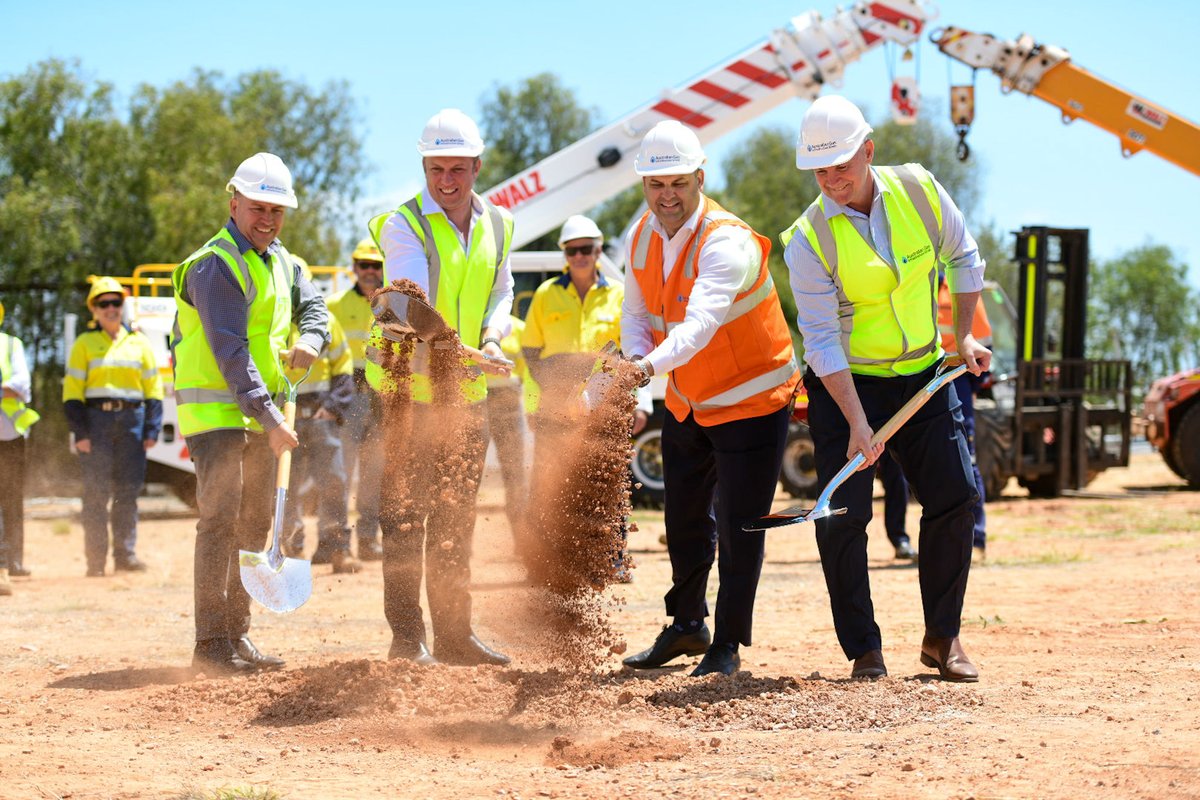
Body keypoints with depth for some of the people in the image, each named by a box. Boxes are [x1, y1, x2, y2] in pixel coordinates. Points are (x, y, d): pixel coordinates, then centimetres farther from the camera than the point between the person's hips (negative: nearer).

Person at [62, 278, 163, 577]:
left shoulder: (138, 343, 13)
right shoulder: (85, 344, 7)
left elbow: (153, 389, 13)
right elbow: (72, 391, 1)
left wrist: (152, 430, 3)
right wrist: (80, 432, -8)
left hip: (131, 419, 2)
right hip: (96, 420, -2)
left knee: (128, 490, 1)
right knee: (97, 491, -6)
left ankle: (125, 554, 5)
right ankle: (96, 560, -5)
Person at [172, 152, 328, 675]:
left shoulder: (280, 261, 12)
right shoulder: (216, 267, -16)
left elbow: (312, 306, 14)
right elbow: (231, 353, -23)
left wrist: (310, 342, -11)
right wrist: (269, 418, -29)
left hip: (260, 411, 9)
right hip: (215, 410, -9)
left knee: (255, 523, 11)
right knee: (221, 518, -15)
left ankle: (237, 635, 17)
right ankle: (211, 644, -17)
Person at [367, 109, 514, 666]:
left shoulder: (497, 226, 8)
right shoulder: (403, 226, -12)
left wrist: (492, 336, -5)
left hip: (468, 393, 6)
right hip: (407, 389, -6)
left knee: (457, 520, 12)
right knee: (405, 516, -5)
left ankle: (454, 634, 20)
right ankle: (407, 636, 0)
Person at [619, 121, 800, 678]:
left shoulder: (727, 241, -29)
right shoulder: (641, 239, -4)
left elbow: (702, 321, -43)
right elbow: (636, 313, 3)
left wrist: (652, 365, -59)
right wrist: (634, 357, -20)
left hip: (751, 401, -7)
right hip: (686, 402, 7)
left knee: (738, 527, -5)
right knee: (685, 520, 20)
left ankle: (727, 644, 9)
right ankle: (687, 625, 38)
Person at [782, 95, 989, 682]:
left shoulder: (919, 190, -9)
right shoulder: (809, 240, -19)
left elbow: (962, 257, 9)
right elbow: (823, 340, -21)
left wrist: (963, 336, 5)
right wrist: (857, 423, -27)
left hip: (922, 374, 3)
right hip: (845, 385, -3)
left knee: (955, 495, -3)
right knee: (843, 514, -11)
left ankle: (942, 638, 10)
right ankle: (864, 650, -1)